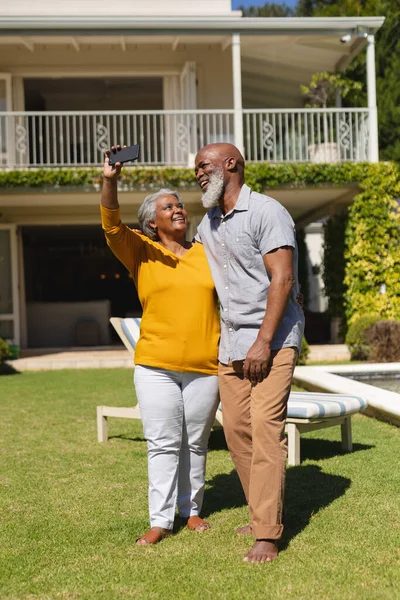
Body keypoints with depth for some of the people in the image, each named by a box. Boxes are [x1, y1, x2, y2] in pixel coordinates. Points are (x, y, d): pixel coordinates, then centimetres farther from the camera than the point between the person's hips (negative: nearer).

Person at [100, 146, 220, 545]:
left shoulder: (207, 254, 9)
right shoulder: (141, 252, 4)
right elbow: (112, 225, -13)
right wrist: (110, 181, -29)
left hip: (205, 366, 2)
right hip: (155, 366, -2)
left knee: (196, 442, 11)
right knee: (163, 443, 1)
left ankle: (192, 510, 25)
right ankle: (160, 520, 9)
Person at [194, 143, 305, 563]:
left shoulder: (266, 212, -8)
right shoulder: (207, 225, 16)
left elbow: (282, 279, -15)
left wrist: (263, 342, -19)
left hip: (271, 339, -7)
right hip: (229, 343, 7)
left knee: (265, 430, -11)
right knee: (236, 431, 4)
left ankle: (267, 536, -6)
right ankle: (264, 516, 17)